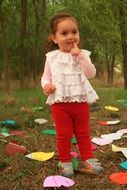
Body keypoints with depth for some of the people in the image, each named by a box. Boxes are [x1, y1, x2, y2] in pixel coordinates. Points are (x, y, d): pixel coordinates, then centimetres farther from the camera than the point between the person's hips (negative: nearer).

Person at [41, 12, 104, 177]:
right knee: (63, 134, 8)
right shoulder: (52, 57, 0)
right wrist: (45, 85, -17)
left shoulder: (82, 54, -1)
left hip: (81, 101, 1)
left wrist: (79, 55, -21)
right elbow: (46, 76, 6)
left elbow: (91, 74, -14)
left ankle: (88, 159, 28)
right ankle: (65, 162, 22)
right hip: (60, 102, 0)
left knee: (83, 133, 14)